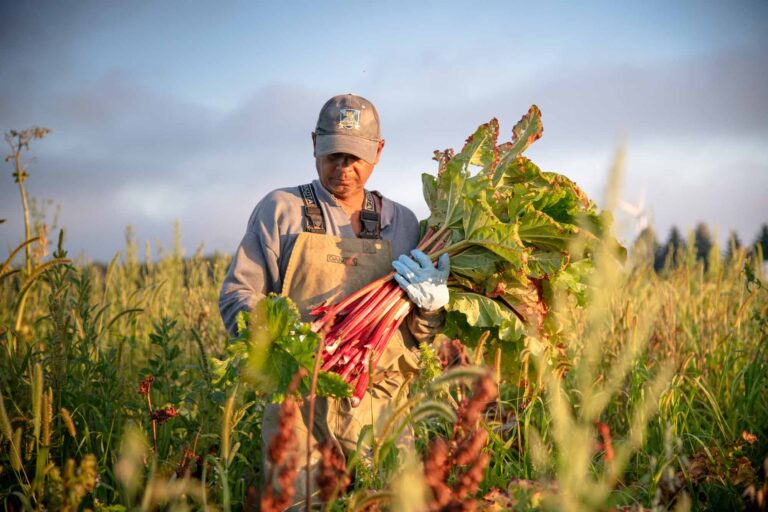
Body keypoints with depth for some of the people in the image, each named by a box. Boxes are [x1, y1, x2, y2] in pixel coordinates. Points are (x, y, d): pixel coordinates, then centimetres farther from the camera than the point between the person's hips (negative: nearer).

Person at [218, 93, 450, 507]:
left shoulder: (402, 223, 13)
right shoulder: (280, 210, 6)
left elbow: (419, 335, 15)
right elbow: (237, 295, 3)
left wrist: (432, 306, -7)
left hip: (381, 410, 2)